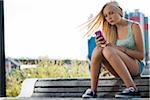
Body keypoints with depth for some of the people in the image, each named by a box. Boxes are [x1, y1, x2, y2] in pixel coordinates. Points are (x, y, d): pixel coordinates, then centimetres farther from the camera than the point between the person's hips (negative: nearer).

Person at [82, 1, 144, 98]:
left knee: (108, 50, -30)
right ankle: (92, 90, -23)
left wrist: (121, 48, -20)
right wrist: (101, 45, -14)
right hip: (118, 71, 5)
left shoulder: (134, 26, -3)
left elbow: (141, 55, -7)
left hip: (135, 67, -5)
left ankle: (132, 89, -34)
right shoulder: (111, 30, 11)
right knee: (98, 49, -20)